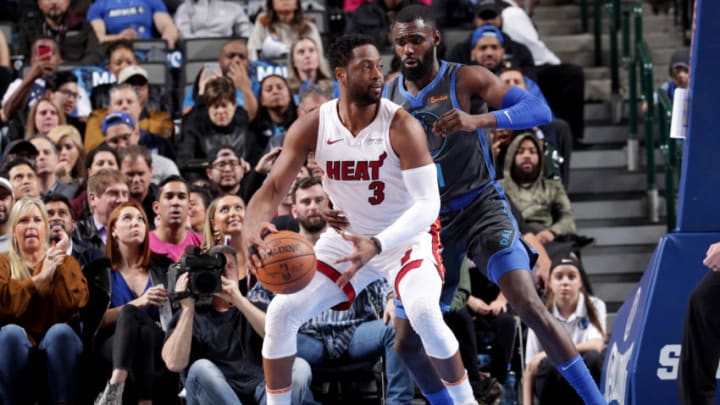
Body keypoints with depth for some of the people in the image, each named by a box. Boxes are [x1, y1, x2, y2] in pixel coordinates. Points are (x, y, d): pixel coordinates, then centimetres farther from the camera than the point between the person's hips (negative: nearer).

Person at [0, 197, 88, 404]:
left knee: (60, 331, -32)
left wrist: (60, 266, -12)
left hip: (57, 347, 1)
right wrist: (40, 278, -13)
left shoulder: (66, 262, 14)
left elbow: (75, 304, -5)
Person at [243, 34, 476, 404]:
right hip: (346, 237, 4)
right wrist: (252, 228, -38)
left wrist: (377, 245, -43)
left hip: (406, 237, -4)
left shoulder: (401, 126, -23)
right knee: (282, 311, -8)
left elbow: (428, 204, -27)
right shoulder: (312, 127, -13)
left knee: (425, 314, -30)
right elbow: (274, 187, -13)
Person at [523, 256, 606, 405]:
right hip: (555, 382, 0)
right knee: (548, 364, -34)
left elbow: (596, 345, -23)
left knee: (592, 357, -33)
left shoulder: (594, 306, -7)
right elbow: (530, 367, -8)